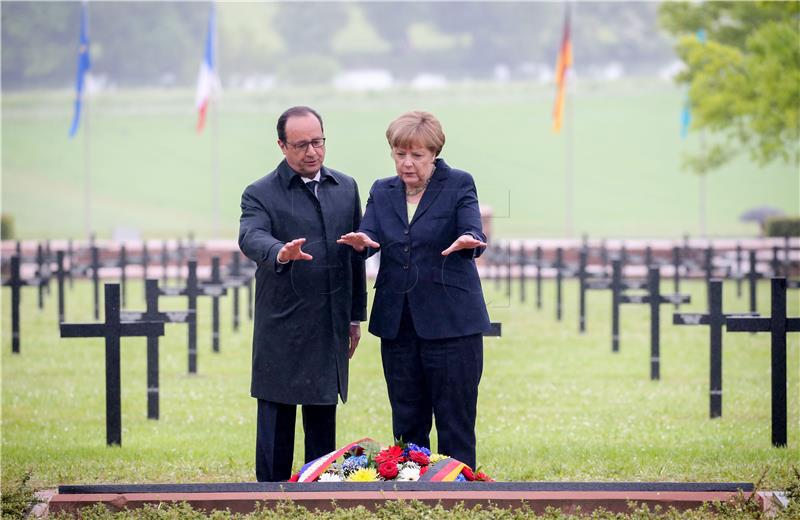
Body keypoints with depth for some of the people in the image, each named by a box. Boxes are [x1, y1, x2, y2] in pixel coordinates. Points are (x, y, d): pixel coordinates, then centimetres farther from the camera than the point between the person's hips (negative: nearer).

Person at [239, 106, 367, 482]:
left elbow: (356, 254, 15)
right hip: (281, 334, -4)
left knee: (323, 425, 10)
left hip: (330, 329, 4)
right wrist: (279, 253, -46)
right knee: (276, 426, 0)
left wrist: (356, 316, 14)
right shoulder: (260, 194, -4)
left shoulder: (346, 189, 11)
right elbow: (251, 238, -23)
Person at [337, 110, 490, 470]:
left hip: (450, 322, -4)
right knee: (407, 425, 9)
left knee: (455, 426, -2)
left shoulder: (458, 185, 0)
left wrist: (468, 241, -39)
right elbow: (369, 233, -2)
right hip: (398, 325, 4)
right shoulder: (382, 191, 12)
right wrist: (361, 242, -27)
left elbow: (473, 232, -15)